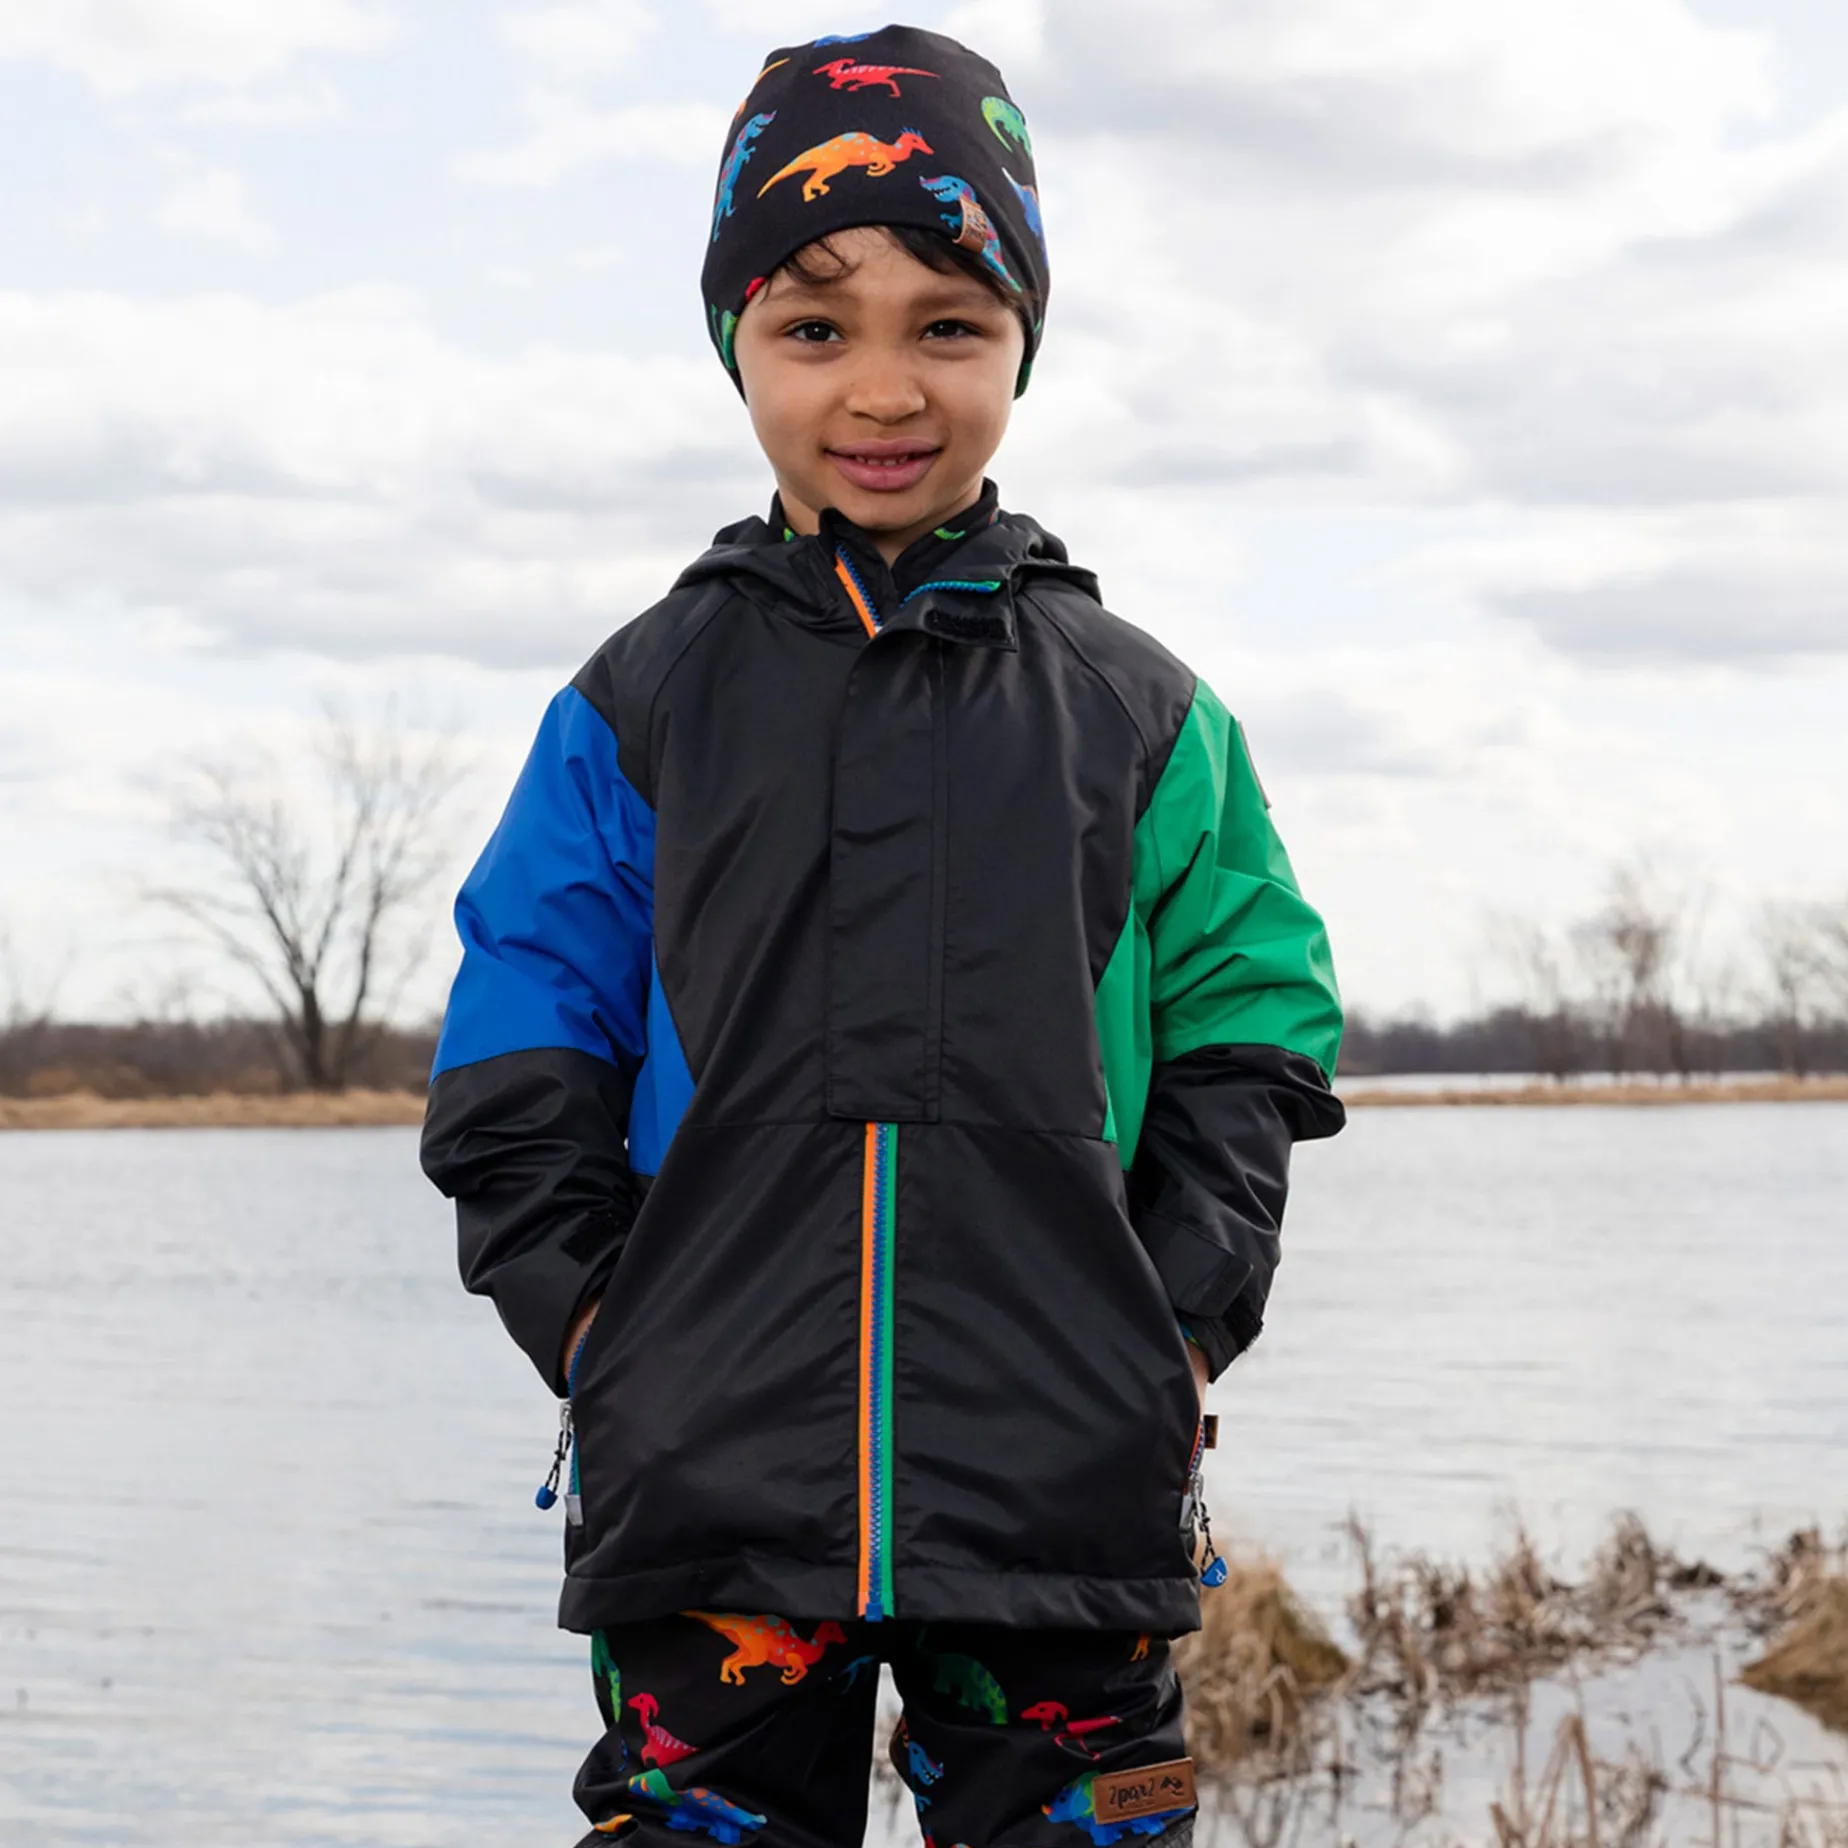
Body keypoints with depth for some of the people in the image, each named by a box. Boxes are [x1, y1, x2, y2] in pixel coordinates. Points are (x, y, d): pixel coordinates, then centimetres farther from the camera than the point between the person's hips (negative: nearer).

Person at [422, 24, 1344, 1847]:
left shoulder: (1139, 717, 8)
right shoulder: (640, 711, 7)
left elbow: (1247, 1032, 9)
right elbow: (516, 1079, 8)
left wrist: (1173, 1333, -2)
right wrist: (599, 1328, -3)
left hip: (1067, 1492, 0)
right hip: (708, 1491, 0)